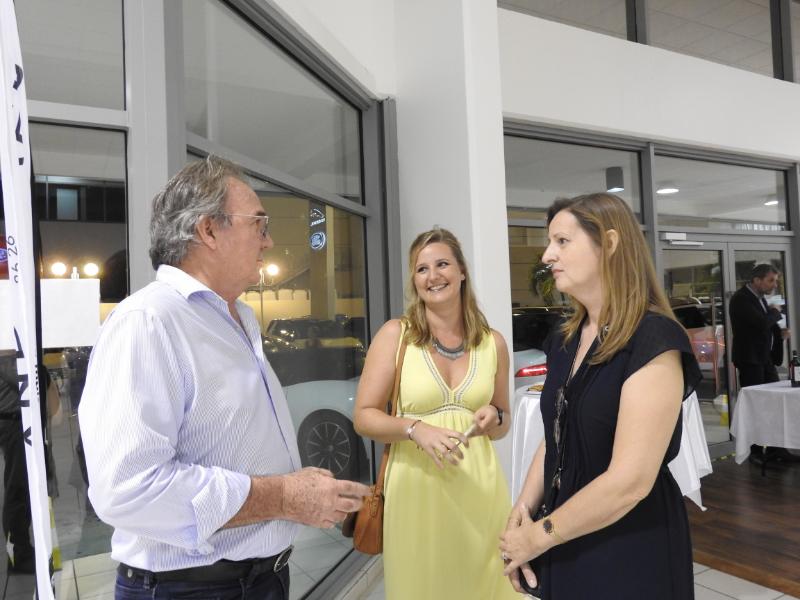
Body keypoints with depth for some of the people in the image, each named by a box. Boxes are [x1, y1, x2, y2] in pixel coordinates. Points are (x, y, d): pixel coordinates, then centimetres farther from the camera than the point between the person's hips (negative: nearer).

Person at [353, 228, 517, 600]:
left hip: (479, 490, 3)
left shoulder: (492, 342, 4)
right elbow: (363, 417, -4)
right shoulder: (395, 335, -4)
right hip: (417, 489, -2)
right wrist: (415, 428, -21)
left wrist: (494, 418, -7)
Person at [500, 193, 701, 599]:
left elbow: (629, 481, -25)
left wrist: (539, 536, -15)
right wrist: (521, 511, -5)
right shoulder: (565, 339, 3)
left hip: (632, 550, -6)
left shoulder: (654, 341, -21)